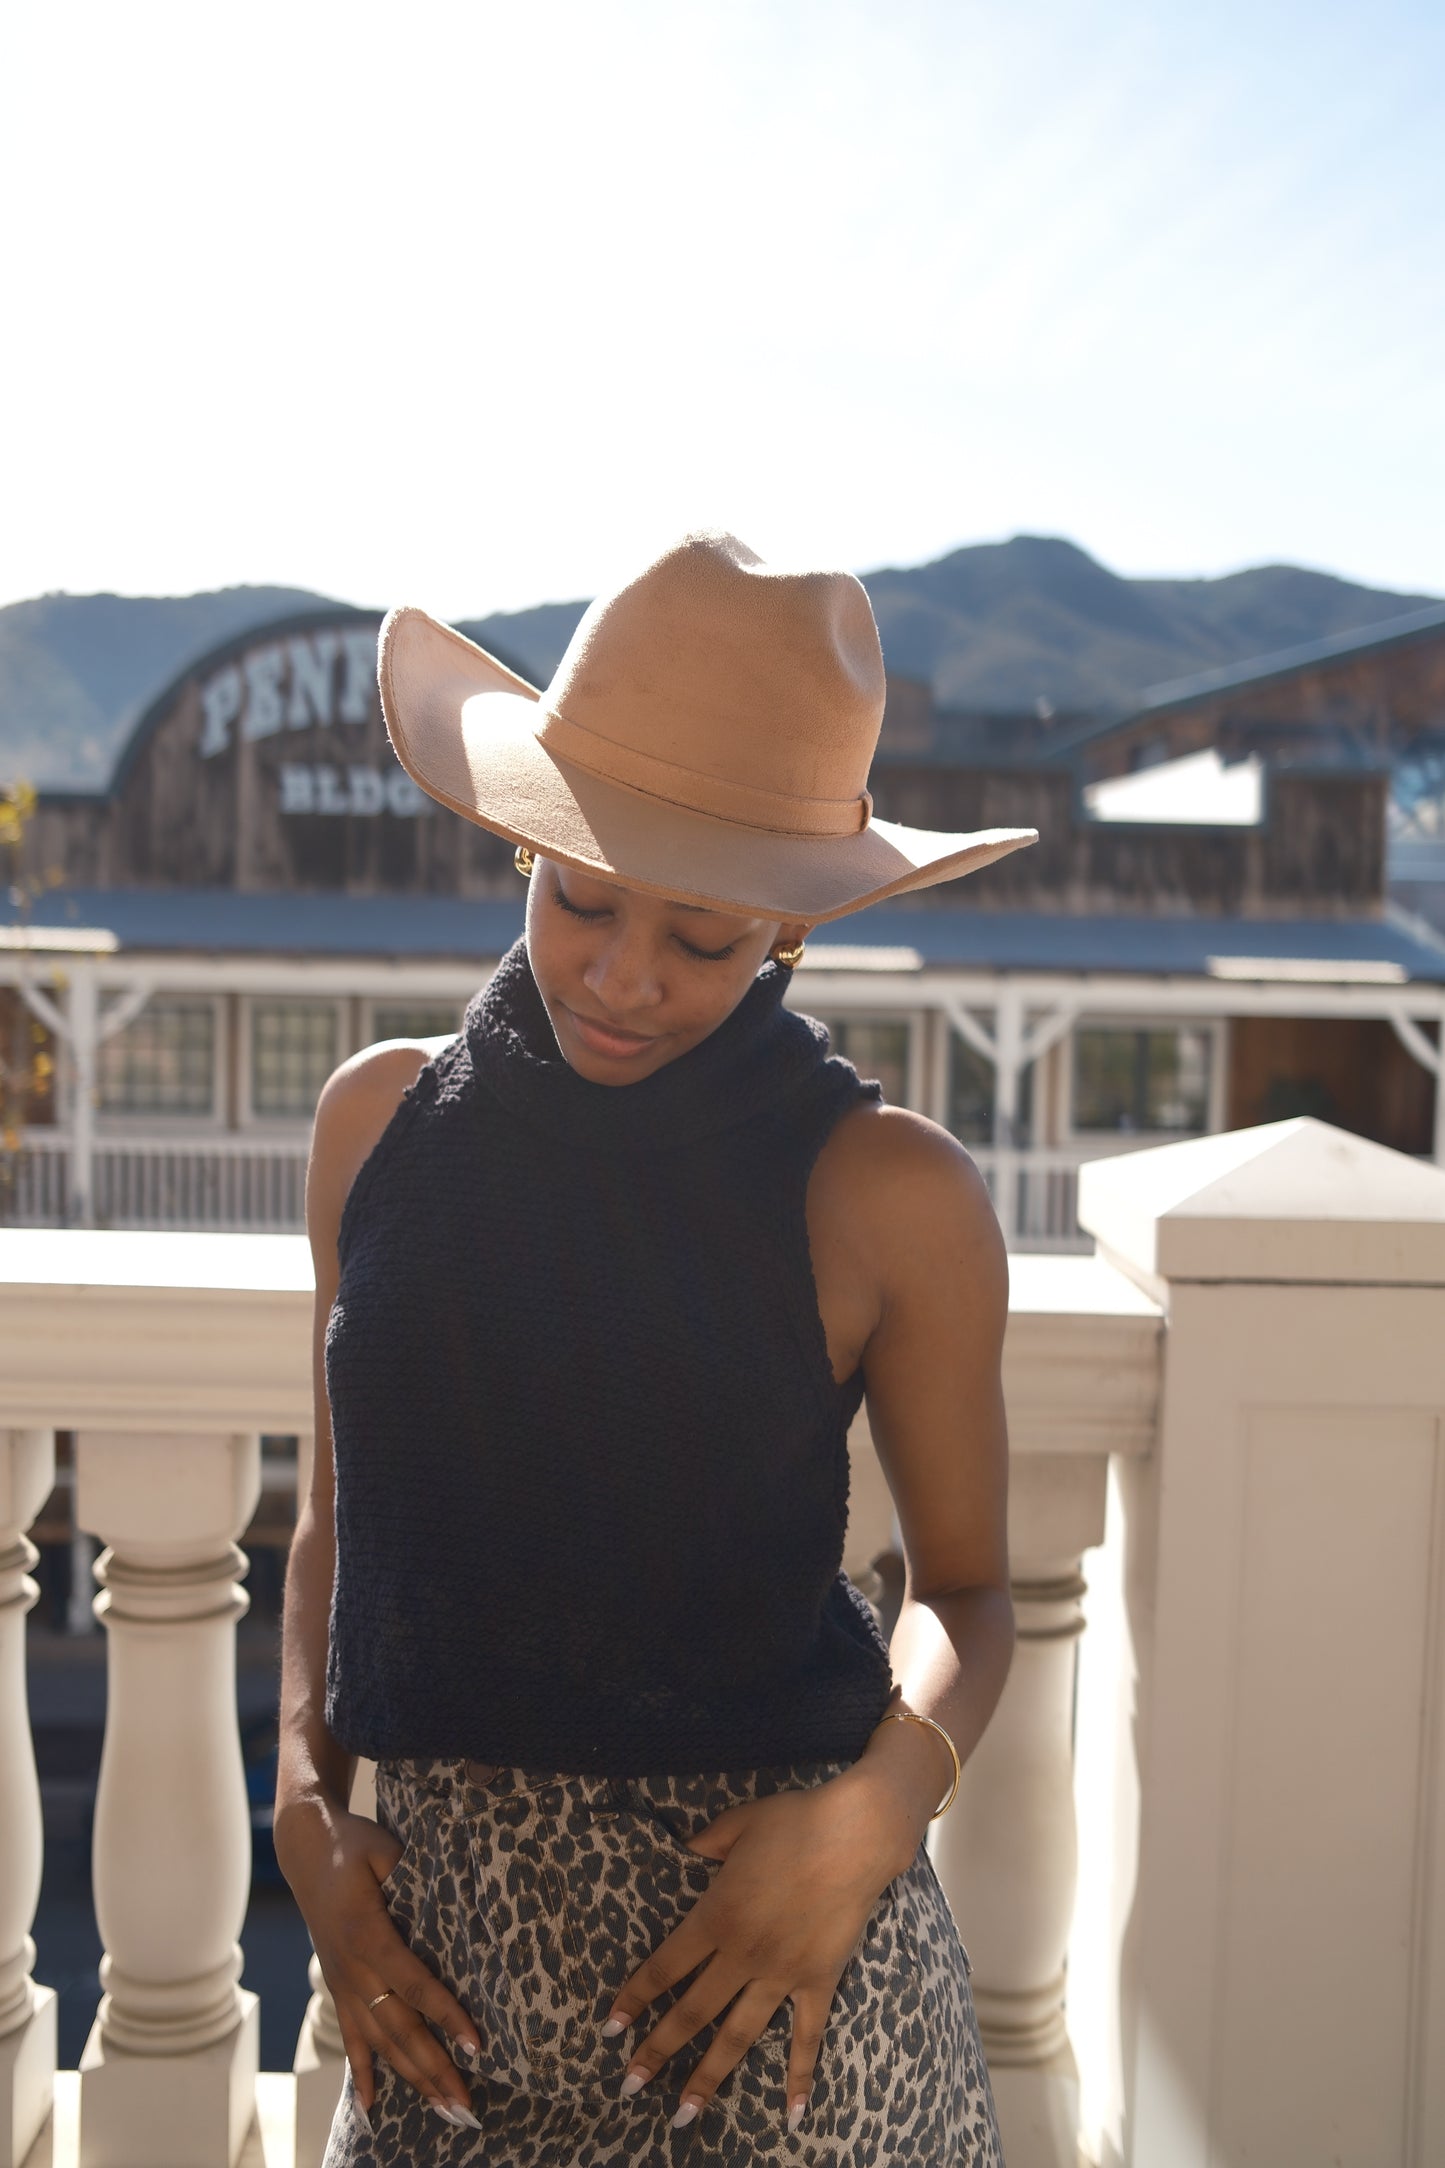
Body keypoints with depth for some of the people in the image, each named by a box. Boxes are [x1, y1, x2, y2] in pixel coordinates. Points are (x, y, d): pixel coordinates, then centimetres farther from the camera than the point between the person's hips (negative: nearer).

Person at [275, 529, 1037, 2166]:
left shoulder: (886, 1198, -10)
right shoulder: (384, 1120, -1)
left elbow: (965, 1588, 0)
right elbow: (338, 1511, 9)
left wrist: (874, 1811, -17)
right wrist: (308, 1810, -3)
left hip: (769, 1955, -3)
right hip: (451, 1952, 3)